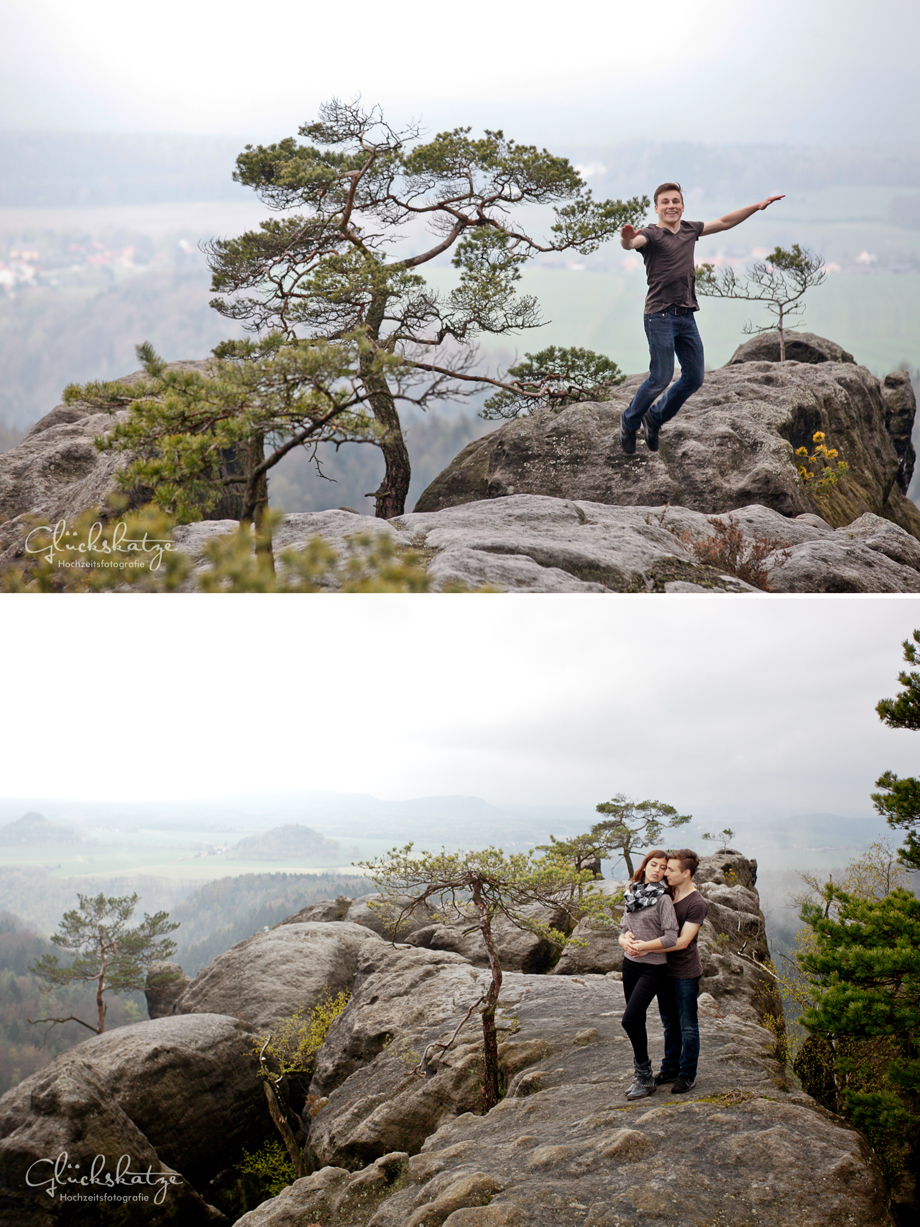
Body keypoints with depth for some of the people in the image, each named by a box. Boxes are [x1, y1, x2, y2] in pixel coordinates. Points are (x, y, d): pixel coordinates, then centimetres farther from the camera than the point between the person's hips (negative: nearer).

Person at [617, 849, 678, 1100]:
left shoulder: (663, 899, -12)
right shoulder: (632, 895, 8)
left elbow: (671, 937, -19)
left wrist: (644, 947, -16)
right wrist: (625, 940, -10)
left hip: (652, 968, -7)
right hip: (630, 964, 7)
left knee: (629, 1020, -13)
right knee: (636, 1021, 11)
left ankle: (645, 1077, 0)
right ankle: (642, 1075, 23)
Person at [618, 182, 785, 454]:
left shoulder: (690, 229, 14)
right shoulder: (652, 234, -6)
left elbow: (724, 222, 26)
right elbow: (632, 243, -28)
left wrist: (757, 206, 24)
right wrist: (627, 239, -51)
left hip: (687, 317, 7)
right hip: (660, 316, -7)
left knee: (695, 377, 6)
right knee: (661, 377, -10)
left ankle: (655, 418, 24)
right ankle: (629, 422, 12)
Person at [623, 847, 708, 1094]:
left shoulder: (697, 904, -19)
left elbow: (682, 941, -23)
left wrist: (646, 948, -24)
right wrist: (628, 937, -11)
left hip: (685, 972, -6)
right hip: (664, 968, 6)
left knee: (687, 1026, 7)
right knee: (670, 1024, 18)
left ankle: (687, 1074, 20)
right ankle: (670, 1069, 31)